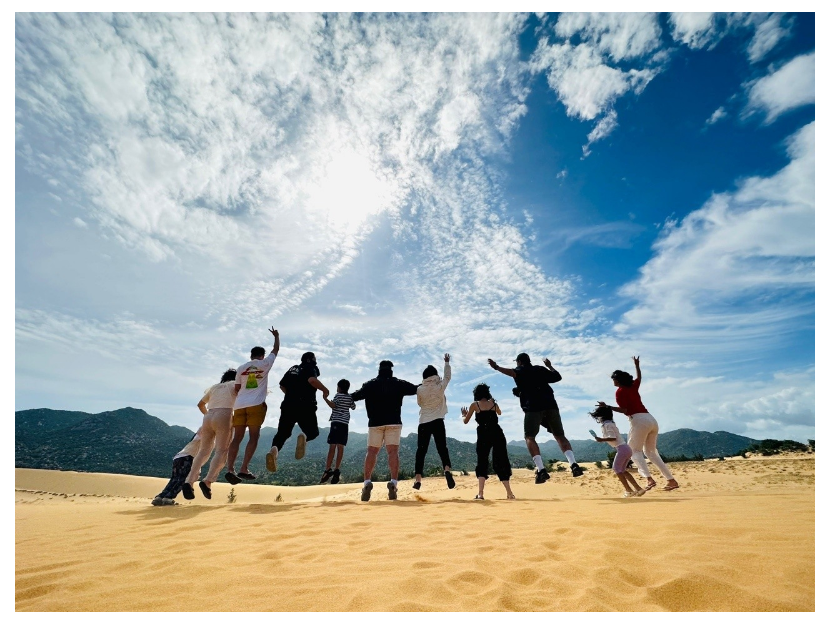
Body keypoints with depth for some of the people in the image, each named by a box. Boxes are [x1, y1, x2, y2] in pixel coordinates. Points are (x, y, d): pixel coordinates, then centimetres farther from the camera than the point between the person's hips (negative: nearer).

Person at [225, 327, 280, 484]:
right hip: (256, 405, -4)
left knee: (237, 438, 6)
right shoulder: (264, 364, 5)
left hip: (240, 405, 4)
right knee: (254, 437, 0)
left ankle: (230, 470, -2)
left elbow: (236, 389, 15)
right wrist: (276, 336, 32)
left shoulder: (241, 368, 14)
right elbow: (276, 350, 17)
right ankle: (244, 470, -6)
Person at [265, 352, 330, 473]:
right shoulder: (311, 369, 1)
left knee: (282, 433, 10)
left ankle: (274, 449, -22)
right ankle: (304, 437, -27)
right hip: (305, 407, -5)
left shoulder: (292, 369, 21)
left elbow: (282, 385, 29)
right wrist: (325, 390, -9)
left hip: (288, 405, 5)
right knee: (313, 432, 9)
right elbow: (312, 380, -21)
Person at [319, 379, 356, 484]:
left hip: (336, 422, -5)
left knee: (333, 446, -7)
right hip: (345, 423, 5)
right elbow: (353, 407, 26)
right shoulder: (350, 397, 14)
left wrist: (325, 398, -17)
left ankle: (328, 470, -10)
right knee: (340, 446, 2)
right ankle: (336, 470, -1)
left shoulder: (338, 395, -2)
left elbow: (333, 405, -17)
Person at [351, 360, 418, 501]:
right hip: (394, 422, 0)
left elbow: (354, 396, 5)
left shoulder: (370, 384, 7)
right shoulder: (398, 384, 6)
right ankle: (393, 482, -15)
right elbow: (416, 389, 8)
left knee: (371, 452, 7)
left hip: (375, 422, 1)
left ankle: (367, 482, -4)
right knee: (393, 452, -3)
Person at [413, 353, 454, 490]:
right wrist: (447, 362, 25)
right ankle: (447, 470, -24)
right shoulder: (440, 386, -2)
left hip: (424, 422, 0)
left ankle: (418, 479, 0)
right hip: (438, 421, 0)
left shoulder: (420, 390, -2)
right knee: (442, 448, 1)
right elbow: (447, 376, 15)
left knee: (421, 451, 5)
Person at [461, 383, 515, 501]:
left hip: (484, 434, -2)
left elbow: (465, 421, 13)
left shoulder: (475, 405, 5)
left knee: (482, 462, 4)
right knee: (501, 462, 11)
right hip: (497, 433, 2)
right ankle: (509, 493, 11)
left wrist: (464, 414, 35)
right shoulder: (493, 403, 12)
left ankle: (480, 494, -9)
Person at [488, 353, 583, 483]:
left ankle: (541, 470, -15)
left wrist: (497, 368, -21)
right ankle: (573, 464, -2)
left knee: (530, 437, 0)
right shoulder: (541, 369, 25)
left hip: (534, 406, -5)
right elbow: (558, 377, 34)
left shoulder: (521, 369, 12)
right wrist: (549, 366, 49)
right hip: (550, 404, 5)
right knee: (560, 436, 16)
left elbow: (514, 373, -12)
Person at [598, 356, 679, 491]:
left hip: (638, 420, -8)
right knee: (651, 452, 17)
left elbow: (624, 410, -14)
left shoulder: (620, 391, -5)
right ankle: (671, 480, 17)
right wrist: (637, 365, 51)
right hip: (651, 419, 8)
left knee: (635, 451, -3)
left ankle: (649, 478, -20)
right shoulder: (633, 386, 16)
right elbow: (639, 377, 39)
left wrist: (608, 407, -13)